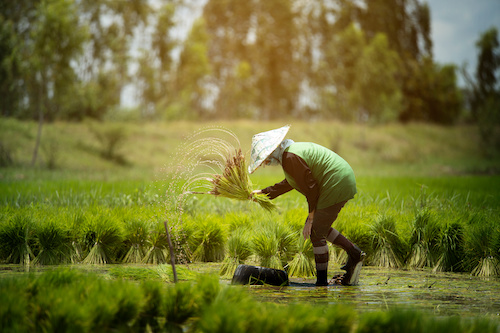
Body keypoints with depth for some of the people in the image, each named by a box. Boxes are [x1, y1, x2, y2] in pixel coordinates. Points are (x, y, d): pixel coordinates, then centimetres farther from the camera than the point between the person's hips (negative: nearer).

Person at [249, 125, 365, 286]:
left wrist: (311, 218, -8)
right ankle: (354, 253, 19)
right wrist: (263, 192, 32)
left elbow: (311, 188, -16)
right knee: (319, 227, 20)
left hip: (336, 187, -10)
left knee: (316, 233, -4)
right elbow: (288, 183, 29)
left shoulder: (291, 158, -17)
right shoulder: (291, 152, 15)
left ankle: (321, 282, 1)